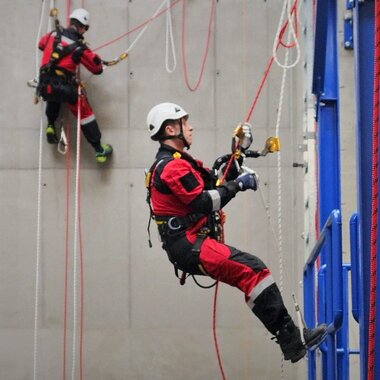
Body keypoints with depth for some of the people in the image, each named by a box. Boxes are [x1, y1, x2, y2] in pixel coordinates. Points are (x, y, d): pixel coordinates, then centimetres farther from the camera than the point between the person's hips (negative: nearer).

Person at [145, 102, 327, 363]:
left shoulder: (180, 163, 21)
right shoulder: (172, 167, -12)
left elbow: (218, 182, 23)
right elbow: (204, 202, -20)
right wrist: (238, 185, -10)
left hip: (192, 246, 11)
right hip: (190, 246, -11)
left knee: (254, 273, 4)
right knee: (254, 270, -20)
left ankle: (292, 340, 0)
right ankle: (291, 340, -23)